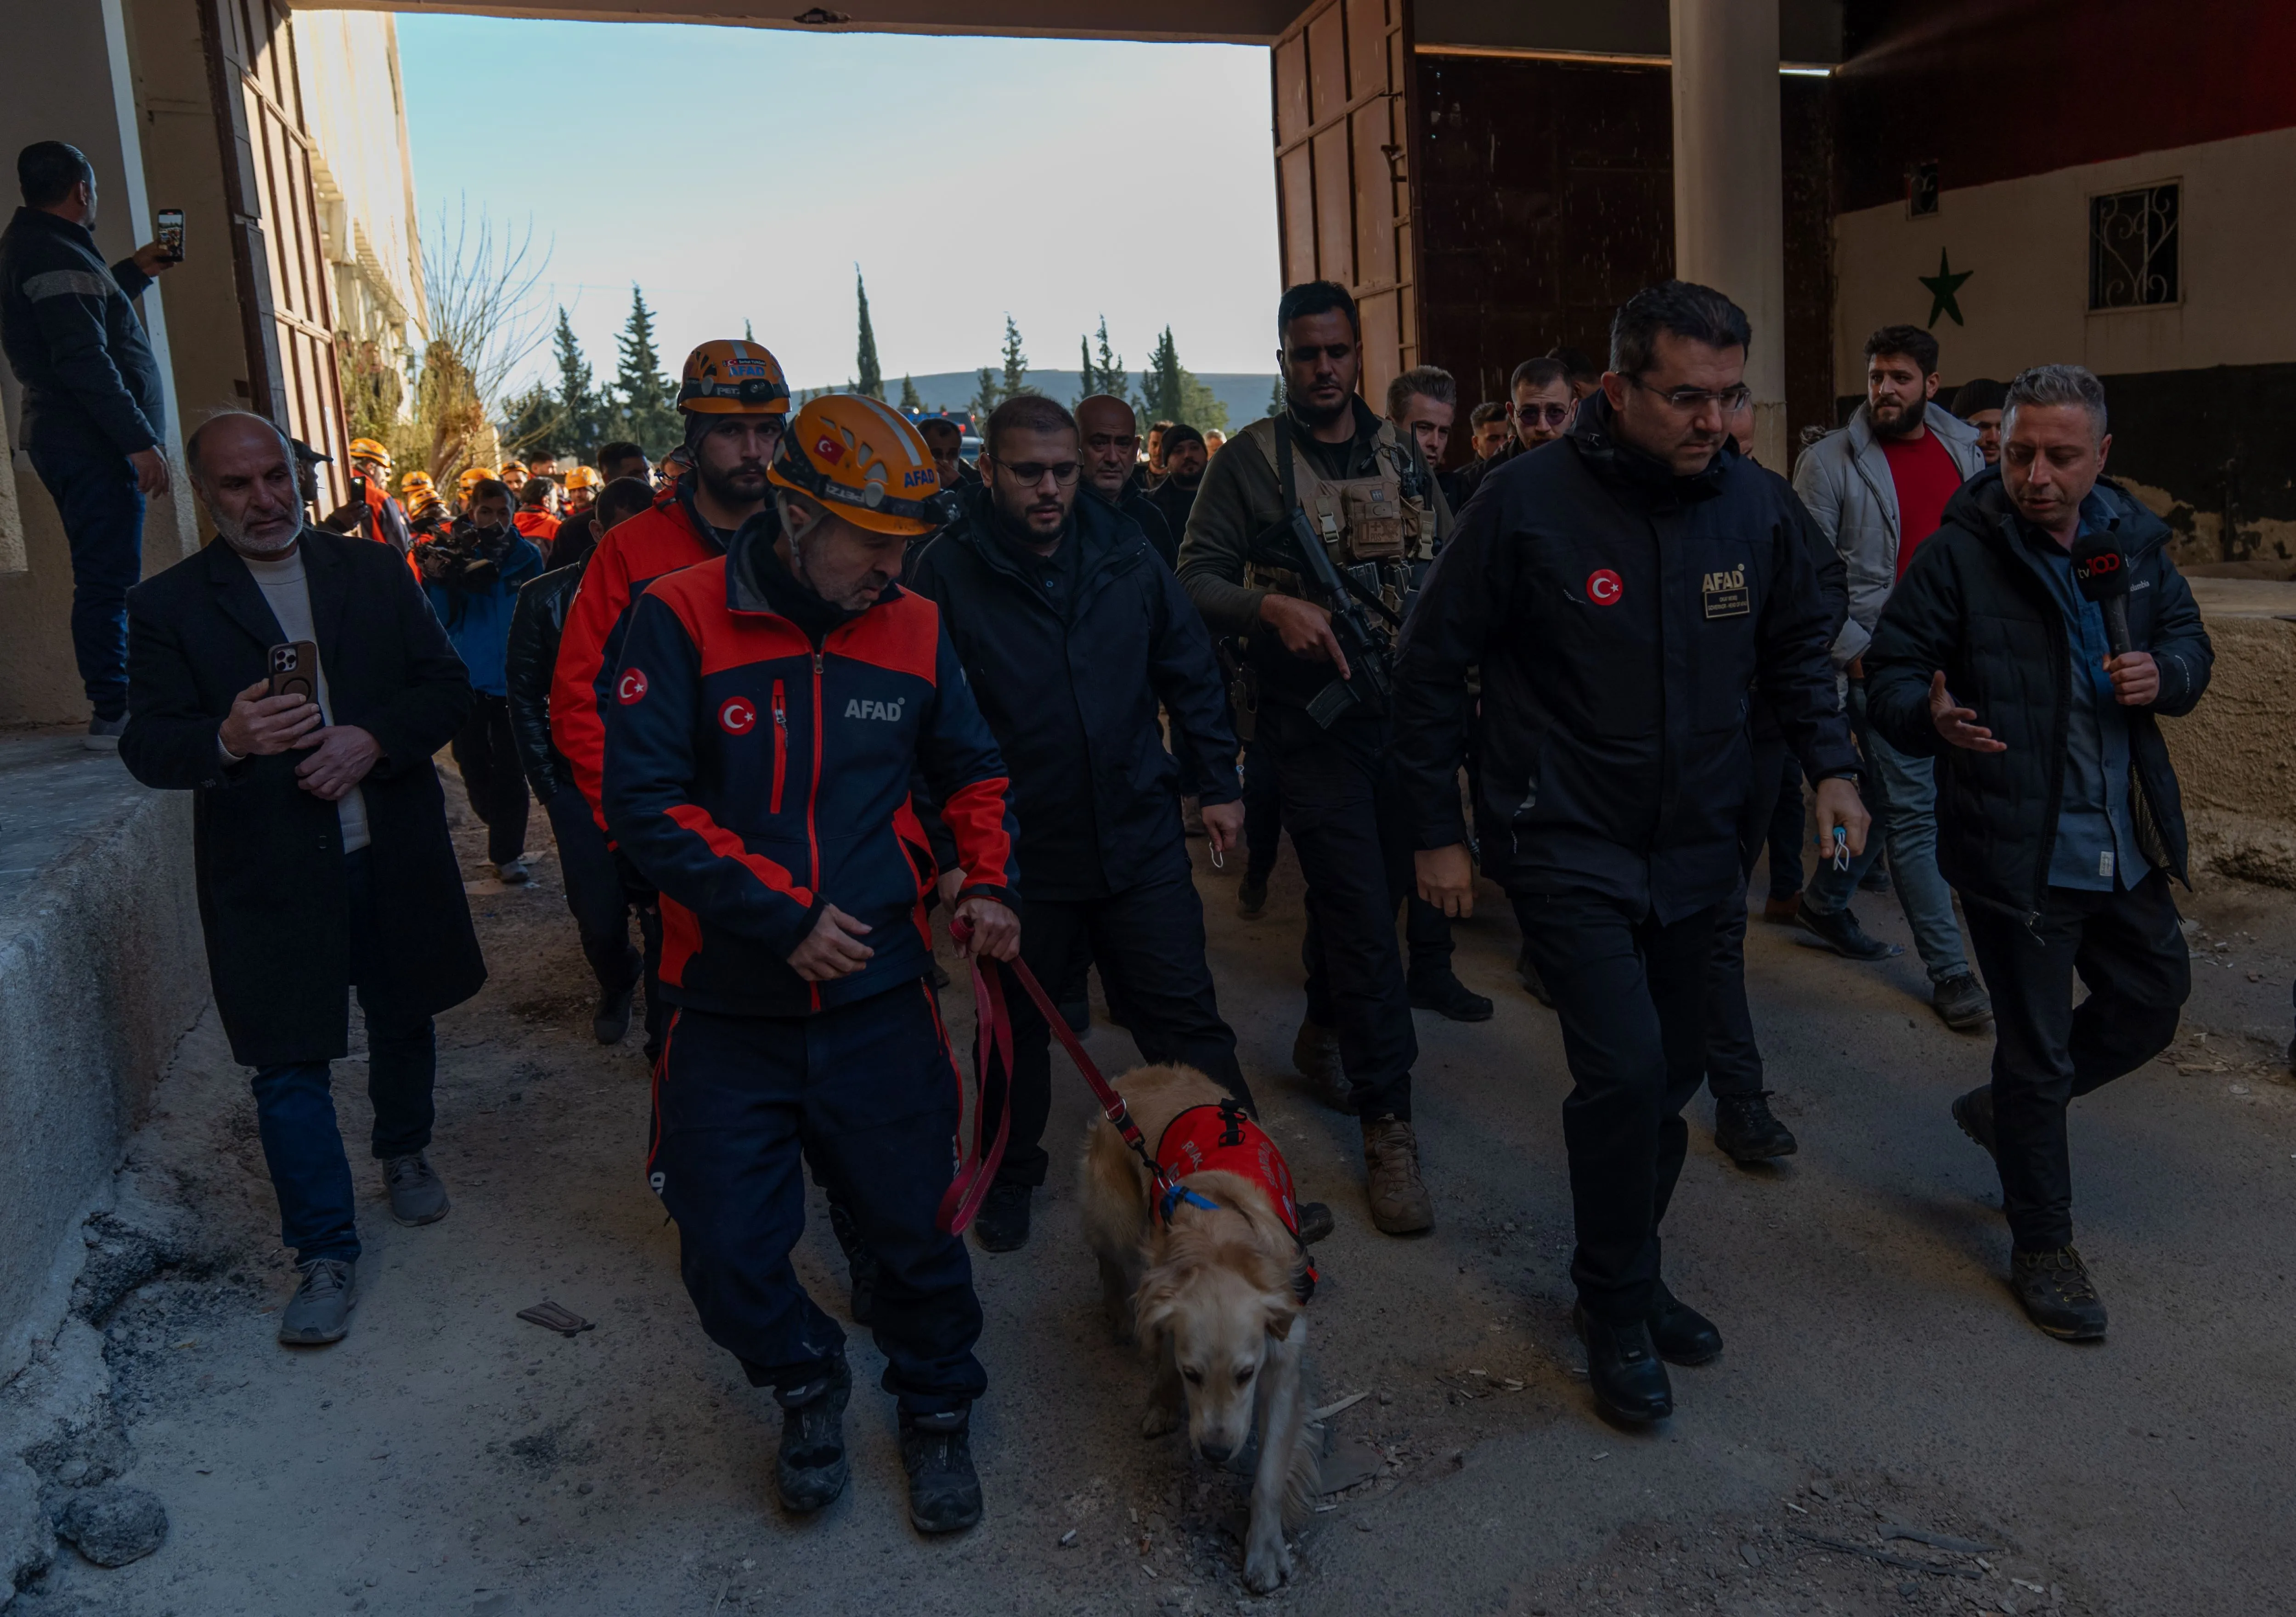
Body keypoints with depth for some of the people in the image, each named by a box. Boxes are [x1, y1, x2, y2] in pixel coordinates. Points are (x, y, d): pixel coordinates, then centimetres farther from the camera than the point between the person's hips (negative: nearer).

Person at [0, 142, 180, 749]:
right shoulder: (56, 253, -13)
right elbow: (83, 360, -22)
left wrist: (135, 271, 42)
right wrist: (141, 440, -23)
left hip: (75, 442, 11)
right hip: (92, 446, -11)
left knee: (106, 579, 12)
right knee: (109, 579, -10)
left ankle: (116, 706, 17)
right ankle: (113, 715, -9)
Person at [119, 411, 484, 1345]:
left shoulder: (375, 573, 5)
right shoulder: (167, 605, -2)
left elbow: (447, 688, 2)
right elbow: (147, 747, -8)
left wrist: (377, 737, -18)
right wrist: (226, 740, -30)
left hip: (394, 856, 3)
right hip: (271, 876, -2)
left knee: (403, 1023, 20)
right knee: (290, 1064, -1)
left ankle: (404, 1152, 46)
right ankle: (325, 1253, 11)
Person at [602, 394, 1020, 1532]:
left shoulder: (913, 631, 1)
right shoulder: (682, 619, -10)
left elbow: (970, 768, 16)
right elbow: (643, 797, -15)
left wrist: (989, 880, -1)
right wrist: (782, 914, -18)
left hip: (879, 996, 2)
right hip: (730, 1009, -1)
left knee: (913, 1224, 9)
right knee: (728, 1255, 7)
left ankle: (937, 1407, 37)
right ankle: (805, 1384, 39)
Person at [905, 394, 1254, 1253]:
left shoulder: (1124, 553, 0)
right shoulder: (946, 574, -11)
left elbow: (1190, 672, 9)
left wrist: (1217, 784, 8)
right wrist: (946, 850, -12)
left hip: (1141, 836, 2)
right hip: (1018, 851, -1)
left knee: (1187, 1021, 8)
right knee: (1017, 1026, 17)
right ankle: (1010, 1175, 39)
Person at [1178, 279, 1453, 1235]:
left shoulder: (1401, 457, 11)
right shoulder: (1249, 462, -2)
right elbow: (1196, 580, -6)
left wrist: (1454, 665, -1)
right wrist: (1271, 605, -24)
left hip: (1406, 710, 5)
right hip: (1310, 717, -5)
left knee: (1372, 893, 16)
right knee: (1363, 914, -9)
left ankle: (1323, 1035, 42)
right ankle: (1387, 1123, 0)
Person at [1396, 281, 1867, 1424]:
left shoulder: (1752, 501, -2)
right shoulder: (1530, 500, -15)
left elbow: (1795, 648, 14)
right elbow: (1432, 665, -7)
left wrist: (1831, 765, 0)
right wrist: (1436, 831, -5)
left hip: (1693, 851, 5)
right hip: (1569, 848, -5)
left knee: (1669, 1078, 14)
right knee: (1624, 1066, -17)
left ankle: (1627, 1275, 37)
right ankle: (1616, 1308, 7)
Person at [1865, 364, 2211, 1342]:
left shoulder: (2134, 541, 4)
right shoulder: (1958, 553, -12)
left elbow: (2188, 637, 16)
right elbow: (1889, 675, -11)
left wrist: (2166, 673, -8)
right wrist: (1932, 718, -34)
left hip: (2123, 847, 6)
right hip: (2016, 850, -6)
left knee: (2153, 1003, 19)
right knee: (2038, 1051, 4)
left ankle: (2006, 1110, 42)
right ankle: (2042, 1247, 23)